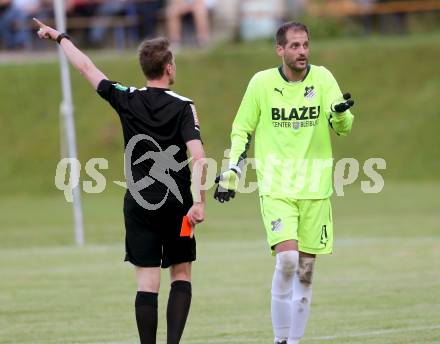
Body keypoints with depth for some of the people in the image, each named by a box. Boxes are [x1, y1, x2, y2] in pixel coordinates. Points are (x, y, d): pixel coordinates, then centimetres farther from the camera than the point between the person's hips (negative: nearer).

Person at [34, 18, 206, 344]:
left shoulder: (127, 99, -2)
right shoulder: (183, 106, -8)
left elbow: (86, 66, 10)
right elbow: (198, 156, -19)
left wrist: (60, 37, 24)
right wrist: (199, 201, -17)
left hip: (138, 204, 1)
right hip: (176, 204, -1)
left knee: (147, 281, 1)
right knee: (181, 275, 10)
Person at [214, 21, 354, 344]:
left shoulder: (322, 78, -1)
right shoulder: (261, 82, -2)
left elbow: (343, 127, -8)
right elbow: (241, 131, 9)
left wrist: (340, 113, -29)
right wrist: (232, 171, 2)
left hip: (315, 188, 2)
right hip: (275, 188, -2)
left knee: (305, 269, 5)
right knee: (287, 258, -19)